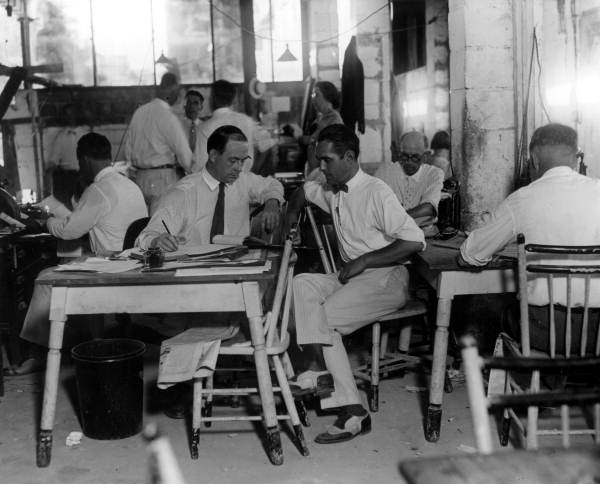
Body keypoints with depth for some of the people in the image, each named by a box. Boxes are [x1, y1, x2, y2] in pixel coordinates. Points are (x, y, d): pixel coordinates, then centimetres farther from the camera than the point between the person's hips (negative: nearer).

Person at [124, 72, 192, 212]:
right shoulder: (168, 117, -13)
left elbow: (128, 147, 14)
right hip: (163, 178, -7)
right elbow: (184, 153, -13)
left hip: (140, 178, 7)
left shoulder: (139, 111, 7)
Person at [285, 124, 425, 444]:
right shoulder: (331, 192, 12)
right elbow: (304, 190, 37)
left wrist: (364, 260, -18)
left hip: (386, 279, -7)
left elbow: (414, 240, -20)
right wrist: (291, 214, 18)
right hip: (352, 277, 8)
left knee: (321, 318, -25)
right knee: (302, 284, -19)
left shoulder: (376, 193, -12)